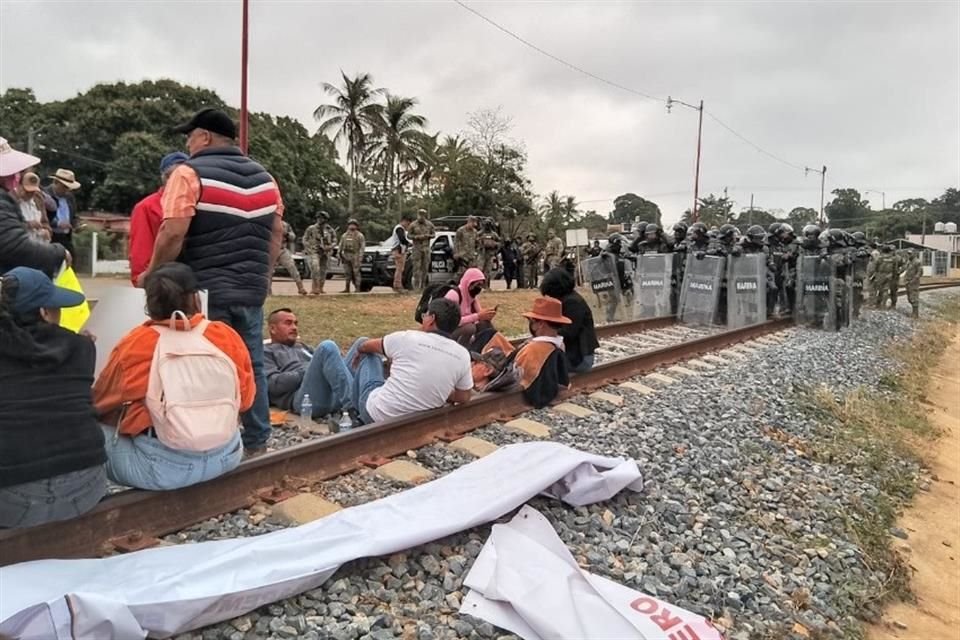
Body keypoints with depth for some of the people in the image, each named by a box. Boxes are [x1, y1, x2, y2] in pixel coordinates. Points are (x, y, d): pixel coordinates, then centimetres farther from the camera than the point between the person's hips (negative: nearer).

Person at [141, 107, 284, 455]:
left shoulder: (190, 173, -6)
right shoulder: (264, 177, 11)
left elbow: (173, 234, -14)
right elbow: (276, 235, 11)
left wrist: (152, 276, -2)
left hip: (204, 292, -5)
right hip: (251, 292, 5)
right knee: (251, 366, 12)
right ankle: (257, 443, 20)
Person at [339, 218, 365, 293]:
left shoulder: (360, 235, 1)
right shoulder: (344, 235, 16)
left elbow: (362, 246, -5)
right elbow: (340, 245, 18)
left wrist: (360, 257, -14)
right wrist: (339, 254, 11)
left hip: (355, 256, -4)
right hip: (346, 256, 5)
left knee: (356, 272, -6)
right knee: (347, 273, 4)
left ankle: (357, 288, -3)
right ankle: (347, 288, 9)